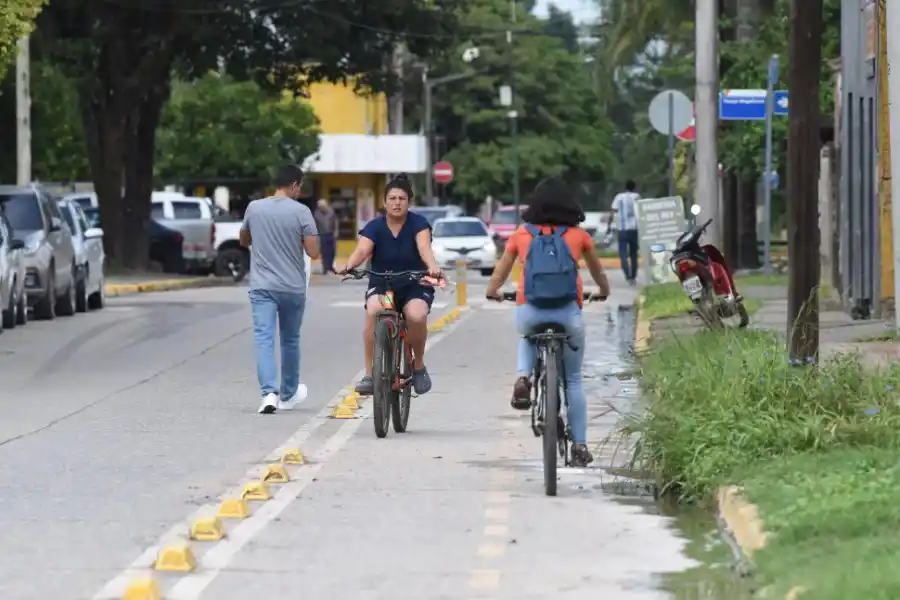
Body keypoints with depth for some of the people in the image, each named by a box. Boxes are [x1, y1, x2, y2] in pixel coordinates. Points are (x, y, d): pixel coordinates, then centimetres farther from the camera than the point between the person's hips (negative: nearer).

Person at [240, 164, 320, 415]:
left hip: (262, 287, 0)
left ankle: (269, 392, -24)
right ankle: (288, 394, 32)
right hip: (293, 287, 0)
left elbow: (244, 241, 17)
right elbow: (313, 252, -9)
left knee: (264, 340, -6)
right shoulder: (301, 212, -8)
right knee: (290, 340, 17)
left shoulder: (254, 208, 1)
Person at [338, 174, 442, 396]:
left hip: (415, 286, -1)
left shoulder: (418, 223, -8)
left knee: (417, 316, -33)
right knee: (373, 312, -33)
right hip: (381, 286, 1)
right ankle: (370, 374, -27)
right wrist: (348, 266, -45)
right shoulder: (375, 227, -5)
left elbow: (424, 246, -27)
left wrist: (432, 266, -49)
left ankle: (418, 365, -5)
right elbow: (362, 250, -23)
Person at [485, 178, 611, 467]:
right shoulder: (578, 235, 11)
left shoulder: (522, 235, 10)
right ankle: (579, 444, 12)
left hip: (529, 311, 0)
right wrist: (604, 291, 48)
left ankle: (523, 376, 6)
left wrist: (492, 292, 43)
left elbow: (500, 272, 22)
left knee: (528, 338, 36)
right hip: (568, 313, 0)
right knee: (573, 380, 17)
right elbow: (597, 270, 27)